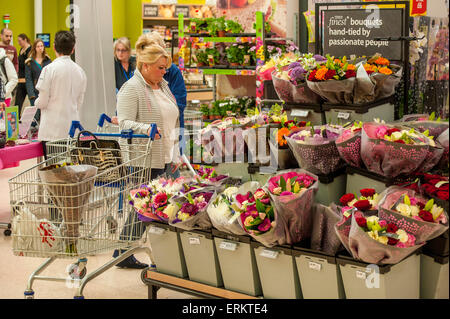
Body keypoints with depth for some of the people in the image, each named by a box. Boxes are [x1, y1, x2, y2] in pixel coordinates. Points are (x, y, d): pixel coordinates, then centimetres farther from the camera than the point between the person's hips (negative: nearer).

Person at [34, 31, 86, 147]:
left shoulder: (49, 69, -10)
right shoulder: (80, 71, 5)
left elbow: (42, 102, -7)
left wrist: (36, 102, 14)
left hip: (52, 130, -5)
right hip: (72, 129, 5)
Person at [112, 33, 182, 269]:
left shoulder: (163, 86, 17)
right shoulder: (131, 89, -8)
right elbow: (124, 123, -16)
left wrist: (175, 155, 19)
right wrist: (148, 129, -33)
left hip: (166, 160, 8)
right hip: (144, 161, -8)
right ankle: (122, 255, 12)